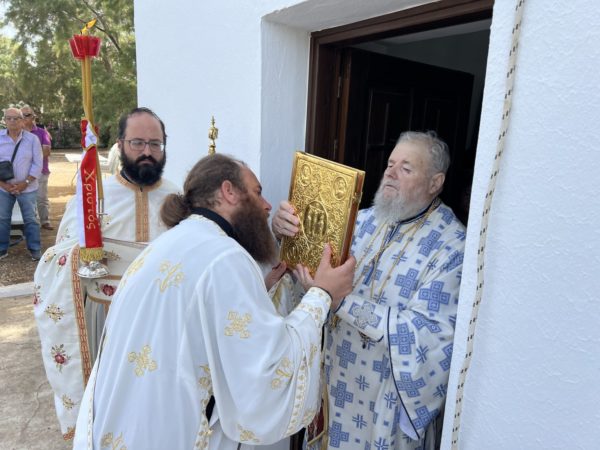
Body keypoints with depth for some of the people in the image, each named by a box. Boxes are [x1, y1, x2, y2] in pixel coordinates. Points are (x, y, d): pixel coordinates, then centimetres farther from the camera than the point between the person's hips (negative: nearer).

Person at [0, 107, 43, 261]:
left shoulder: (32, 139, -4)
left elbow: (37, 164, -6)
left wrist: (25, 182, -13)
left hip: (27, 188, -2)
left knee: (30, 219, 6)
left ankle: (35, 249, 16)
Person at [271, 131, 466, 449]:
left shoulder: (452, 247, -19)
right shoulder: (366, 220, -2)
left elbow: (429, 334, -25)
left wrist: (342, 300, -32)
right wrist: (284, 230, -20)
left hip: (390, 395, -5)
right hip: (338, 377, 5)